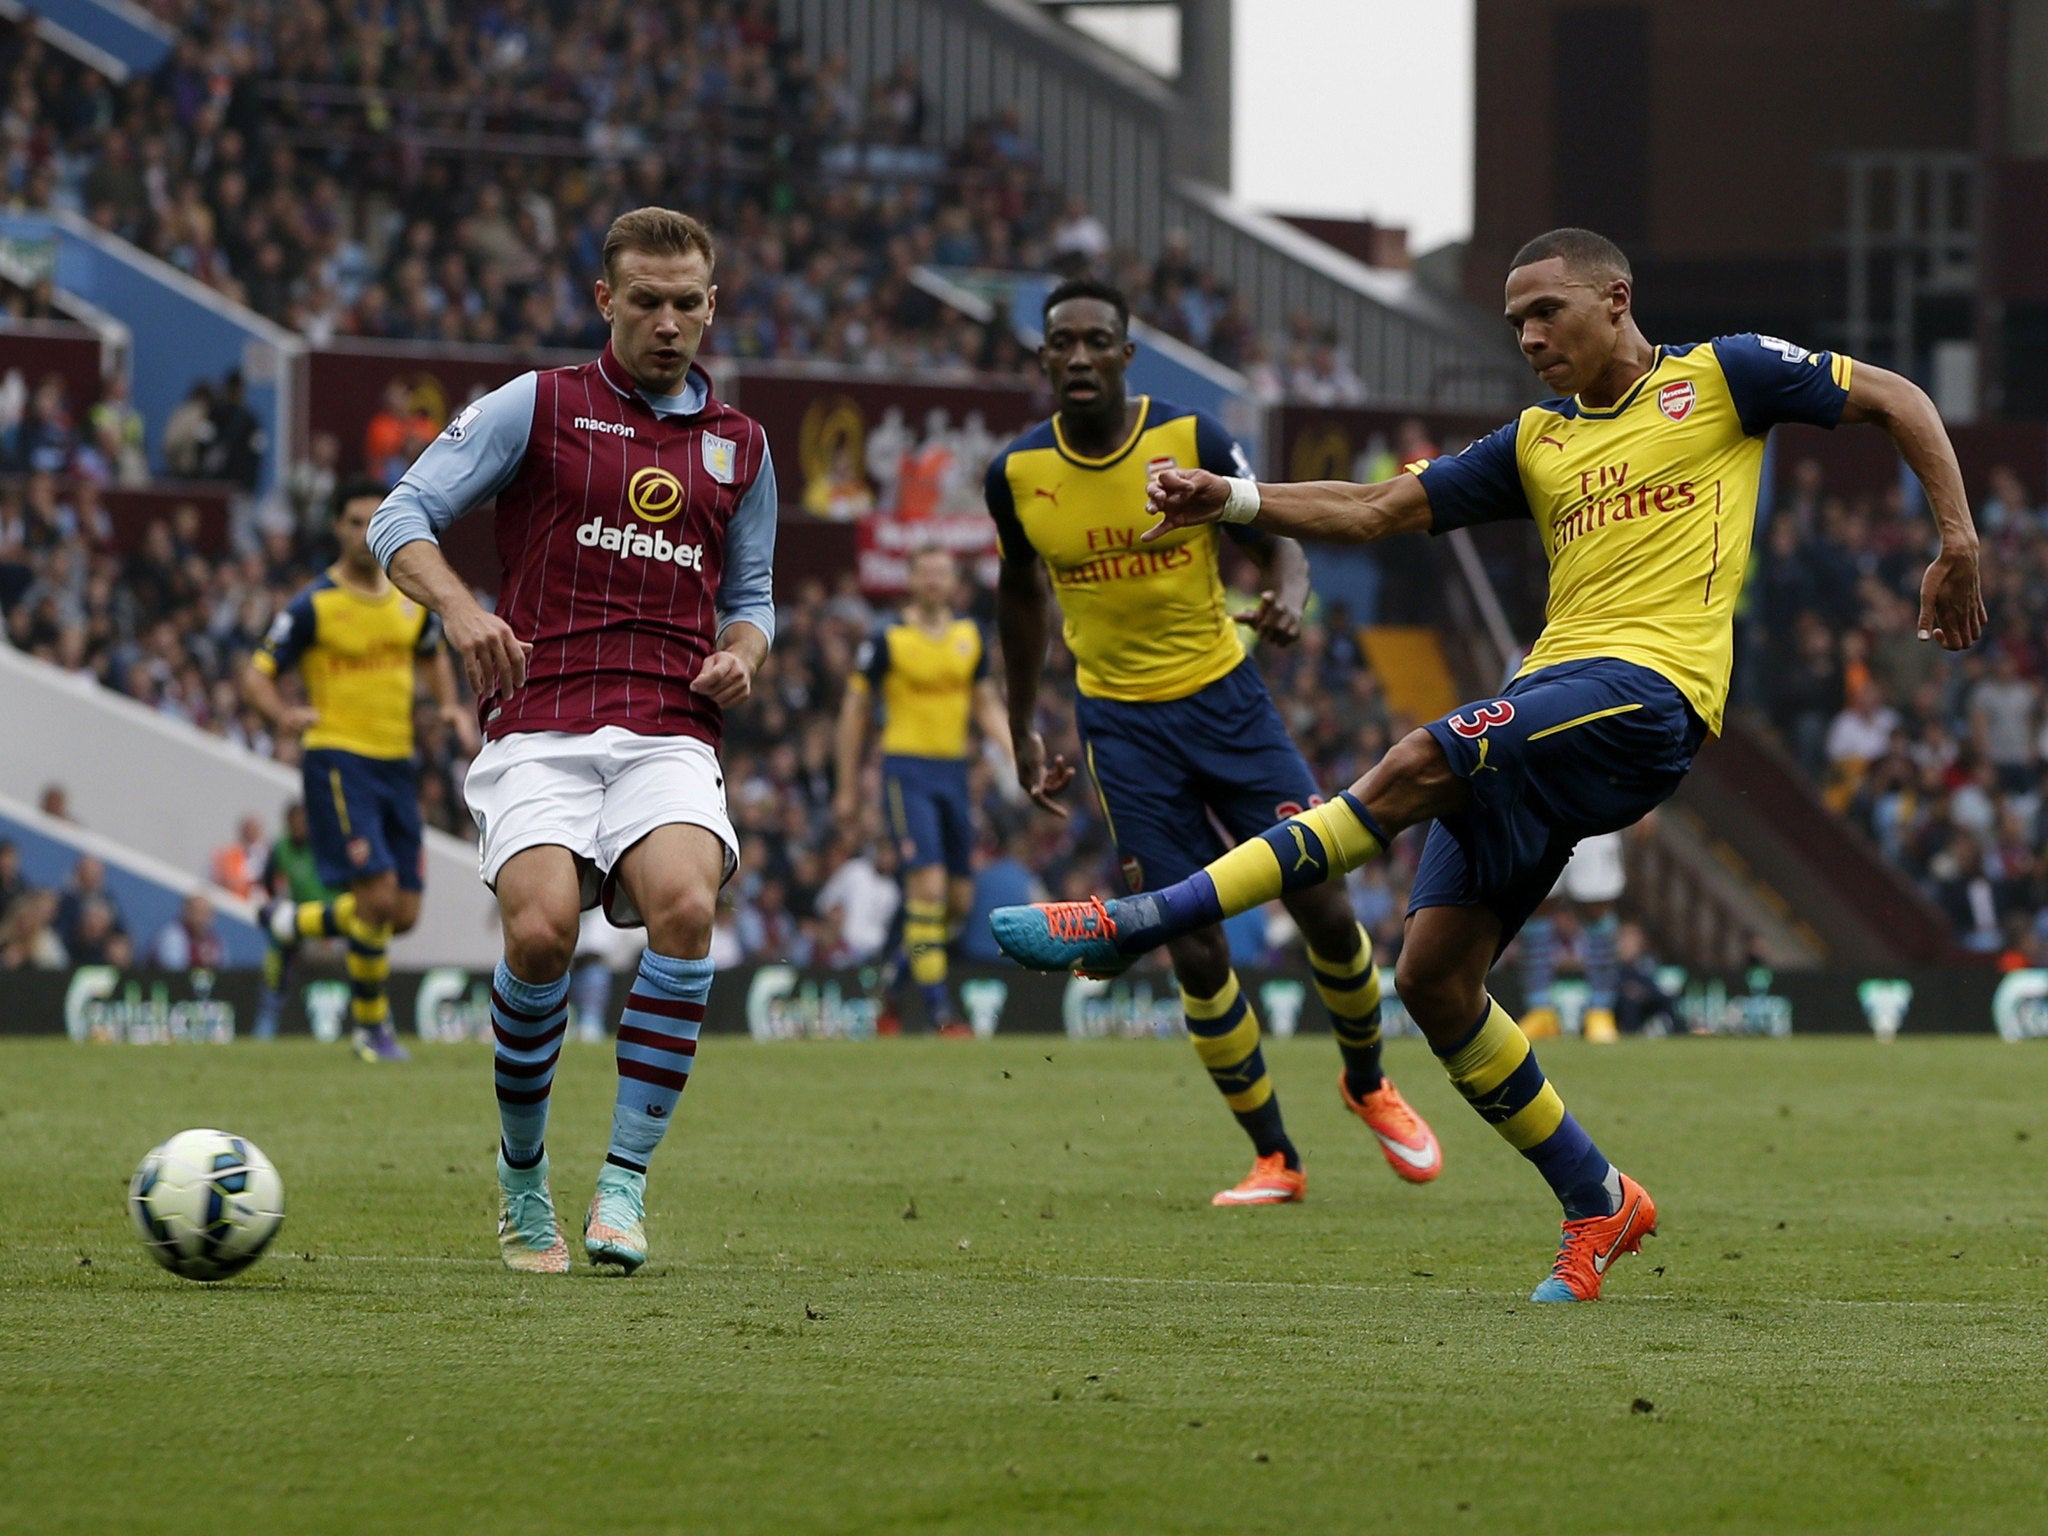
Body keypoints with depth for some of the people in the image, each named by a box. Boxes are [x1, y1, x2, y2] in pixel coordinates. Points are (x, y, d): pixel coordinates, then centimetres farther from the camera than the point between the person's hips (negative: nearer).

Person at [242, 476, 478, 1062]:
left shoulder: (412, 596, 8)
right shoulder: (314, 605, -8)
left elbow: (433, 655, 27)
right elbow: (256, 674, -5)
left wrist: (451, 707, 9)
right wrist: (285, 714, -25)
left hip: (397, 762, 6)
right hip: (337, 759, -6)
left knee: (403, 914, 4)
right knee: (377, 893, -17)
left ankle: (292, 922, 30)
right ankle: (370, 1025, 2)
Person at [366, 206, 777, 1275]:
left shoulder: (738, 447, 18)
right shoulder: (537, 406, 8)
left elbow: (750, 594, 28)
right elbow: (400, 517, 3)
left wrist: (741, 654, 5)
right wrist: (459, 608, -16)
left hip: (670, 734, 2)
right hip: (538, 725, -2)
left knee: (685, 904, -29)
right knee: (540, 928, -26)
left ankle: (625, 1180, -20)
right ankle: (521, 1177, 0)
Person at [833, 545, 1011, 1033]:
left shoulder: (971, 637, 9)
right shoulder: (888, 639, -5)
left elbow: (986, 705, 17)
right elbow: (855, 709, 2)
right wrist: (848, 788, 3)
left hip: (954, 769, 6)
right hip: (906, 768, -6)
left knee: (960, 898, 6)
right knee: (929, 886, -16)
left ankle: (906, 966, 30)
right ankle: (937, 1008, -14)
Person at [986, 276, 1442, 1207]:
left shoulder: (1193, 442, -10)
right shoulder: (1017, 474, -4)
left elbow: (1277, 540, 0)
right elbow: (1020, 596, 13)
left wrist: (1289, 596, -24)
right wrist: (1022, 734, 15)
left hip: (1224, 698, 0)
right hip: (1121, 723, 0)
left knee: (1325, 913, -5)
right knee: (1197, 954, -6)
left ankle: (1368, 1085, 25)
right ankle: (1273, 1159, 7)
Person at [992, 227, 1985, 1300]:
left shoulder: (1717, 377, 10)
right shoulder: (1536, 443, 24)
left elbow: (1895, 399, 13)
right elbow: (1377, 512, 20)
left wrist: (1956, 539, 2)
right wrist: (1235, 502, 6)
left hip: (1647, 691, -8)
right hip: (1550, 697, 8)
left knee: (1415, 768, -27)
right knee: (1432, 979, -3)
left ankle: (1135, 925, -32)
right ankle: (1597, 1206, 8)